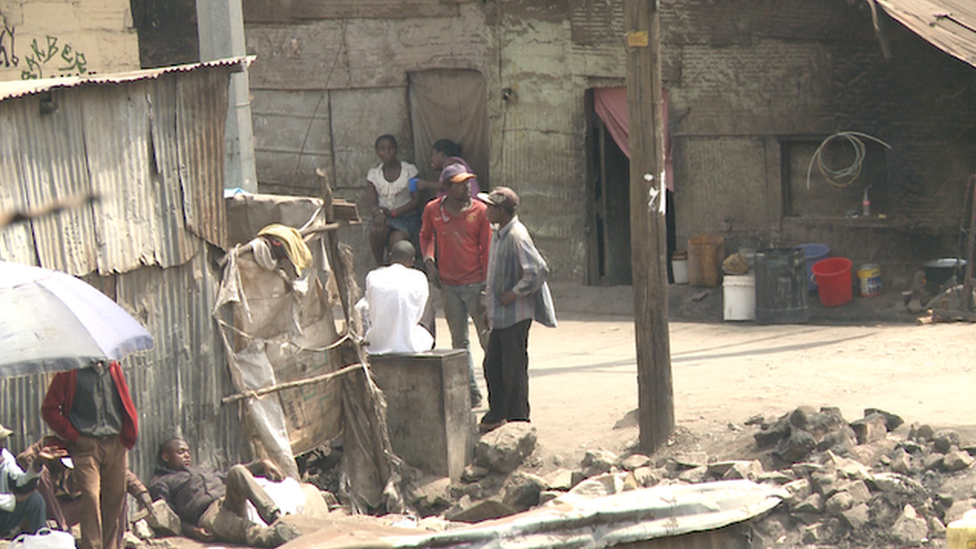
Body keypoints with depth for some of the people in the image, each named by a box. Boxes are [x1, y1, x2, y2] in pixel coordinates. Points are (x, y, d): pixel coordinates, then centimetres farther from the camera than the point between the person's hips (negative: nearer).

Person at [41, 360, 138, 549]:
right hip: (86, 444, -4)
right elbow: (49, 408, -1)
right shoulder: (69, 373, -1)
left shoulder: (113, 369, 13)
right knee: (91, 498, -13)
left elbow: (126, 404, 19)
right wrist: (72, 436, -5)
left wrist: (128, 436, 7)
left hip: (115, 443, 4)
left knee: (116, 498, 5)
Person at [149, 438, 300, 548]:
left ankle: (275, 519, -44)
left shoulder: (201, 470, 41)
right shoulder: (160, 483, 20)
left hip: (230, 503, 5)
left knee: (237, 471, -27)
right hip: (208, 514, -5)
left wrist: (261, 464, 20)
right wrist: (193, 531, -14)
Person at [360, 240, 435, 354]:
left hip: (376, 346, 1)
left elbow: (370, 315, 6)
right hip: (407, 346, -1)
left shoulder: (373, 276, -2)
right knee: (425, 335, 33)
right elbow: (418, 316, 3)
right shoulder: (418, 278, -6)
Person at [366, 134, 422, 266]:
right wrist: (379, 213, -23)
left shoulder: (409, 170, 3)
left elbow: (416, 200, -4)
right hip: (383, 216, 2)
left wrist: (394, 212, -15)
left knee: (397, 239, -34)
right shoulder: (373, 174, 10)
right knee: (376, 230, -34)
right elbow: (371, 203, 2)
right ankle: (380, 264, -15)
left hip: (406, 217, -2)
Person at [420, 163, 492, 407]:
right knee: (459, 341, 8)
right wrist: (429, 261, 1)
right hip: (448, 285, 3)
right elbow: (425, 236, 20)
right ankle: (471, 393, 16)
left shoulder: (479, 211, -4)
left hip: (475, 283, -3)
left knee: (488, 338, -4)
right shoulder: (433, 210, 1)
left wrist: (488, 285, -5)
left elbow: (486, 248, -1)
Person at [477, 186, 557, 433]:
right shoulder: (499, 234, 11)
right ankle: (497, 414, 26)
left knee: (514, 368, 0)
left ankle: (518, 419, 10)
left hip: (516, 314, -9)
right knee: (492, 365, 14)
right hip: (500, 315, 9)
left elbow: (538, 271, -26)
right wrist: (490, 291, 20)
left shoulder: (516, 236, -19)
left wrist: (515, 293, -19)